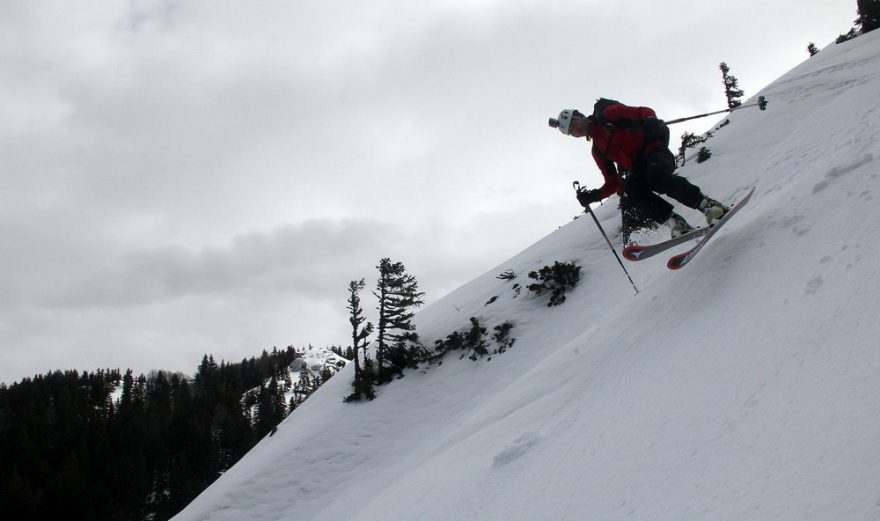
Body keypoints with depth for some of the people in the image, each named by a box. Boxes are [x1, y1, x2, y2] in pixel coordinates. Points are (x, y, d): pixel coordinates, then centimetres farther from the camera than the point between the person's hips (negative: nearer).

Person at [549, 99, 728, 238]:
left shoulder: (608, 114, 8)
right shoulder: (597, 151, 22)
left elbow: (644, 112, 0)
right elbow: (613, 183, 19)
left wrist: (650, 121, -22)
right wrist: (593, 196, 3)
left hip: (654, 150, -4)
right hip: (639, 169, 4)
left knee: (657, 178, -35)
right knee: (631, 187, -29)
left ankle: (707, 204, -31)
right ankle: (676, 222, -35)